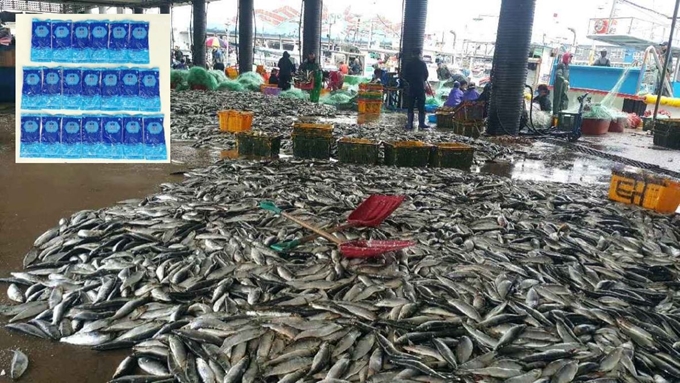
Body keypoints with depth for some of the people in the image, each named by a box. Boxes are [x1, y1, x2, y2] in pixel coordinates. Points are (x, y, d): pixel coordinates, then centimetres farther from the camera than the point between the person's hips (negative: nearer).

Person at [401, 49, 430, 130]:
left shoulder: (407, 63, -3)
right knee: (421, 107, 5)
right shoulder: (422, 63, -3)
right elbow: (426, 75, 2)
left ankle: (410, 124, 2)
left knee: (410, 106, 5)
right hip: (421, 87, 0)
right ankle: (421, 124, 4)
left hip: (410, 87, 1)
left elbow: (403, 75, -1)